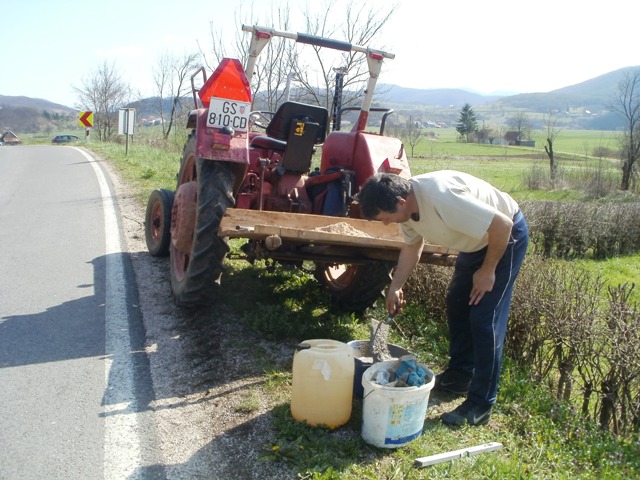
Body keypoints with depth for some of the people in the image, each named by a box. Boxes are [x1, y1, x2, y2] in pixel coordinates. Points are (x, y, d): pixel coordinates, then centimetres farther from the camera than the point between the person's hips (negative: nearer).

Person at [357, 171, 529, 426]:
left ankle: (480, 405, 0)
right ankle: (459, 377, 31)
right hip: (477, 240, 9)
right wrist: (395, 287, 2)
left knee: (484, 320, -10)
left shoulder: (441, 198, -37)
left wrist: (487, 271, -21)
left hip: (506, 236, -9)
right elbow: (412, 247, 9)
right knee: (456, 304, 14)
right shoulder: (407, 204, -10)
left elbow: (502, 225, -32)